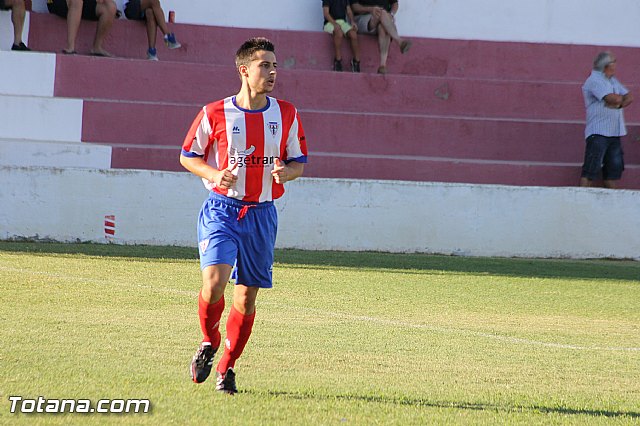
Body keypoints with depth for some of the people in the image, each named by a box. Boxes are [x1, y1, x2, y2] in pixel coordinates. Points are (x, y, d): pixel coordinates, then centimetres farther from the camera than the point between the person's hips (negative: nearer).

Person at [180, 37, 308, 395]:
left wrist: (286, 172, -12)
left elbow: (299, 161, 12)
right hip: (222, 209, -3)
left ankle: (227, 366, 21)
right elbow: (188, 156, 6)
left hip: (261, 214, 3)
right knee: (214, 282, -20)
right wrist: (215, 174, -13)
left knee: (248, 294, 5)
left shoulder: (286, 114, 4)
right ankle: (209, 342, 9)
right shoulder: (215, 114, -4)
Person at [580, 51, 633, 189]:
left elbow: (629, 98, 12)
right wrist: (621, 98, 1)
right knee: (592, 168, -12)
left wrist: (619, 103, -9)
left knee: (614, 167, 8)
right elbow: (614, 99, -22)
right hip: (599, 132, -9)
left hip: (615, 132, 9)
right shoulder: (595, 81, -11)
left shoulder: (613, 81, 18)